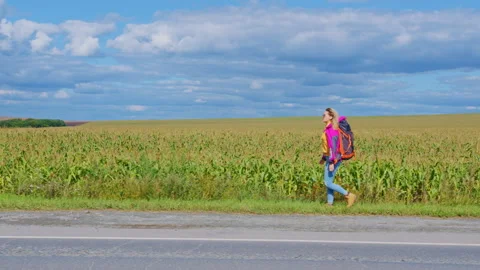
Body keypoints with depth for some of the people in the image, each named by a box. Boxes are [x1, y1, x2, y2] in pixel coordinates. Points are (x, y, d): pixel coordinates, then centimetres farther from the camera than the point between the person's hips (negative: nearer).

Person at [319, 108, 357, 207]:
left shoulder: (331, 129, -20)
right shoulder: (330, 128, 11)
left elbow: (333, 146, -24)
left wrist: (332, 162, -25)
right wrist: (324, 158, 25)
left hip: (333, 159, -10)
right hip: (330, 158, 10)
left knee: (328, 183, -6)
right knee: (328, 181, 11)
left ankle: (349, 195, -4)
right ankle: (330, 203, 13)